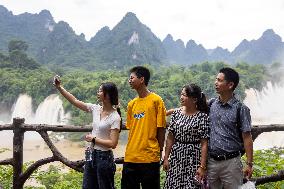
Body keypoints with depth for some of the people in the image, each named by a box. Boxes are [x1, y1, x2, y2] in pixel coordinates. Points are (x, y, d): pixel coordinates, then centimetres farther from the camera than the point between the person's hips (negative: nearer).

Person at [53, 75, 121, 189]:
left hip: (104, 157, -7)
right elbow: (74, 101, 4)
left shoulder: (115, 117, -16)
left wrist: (93, 139, -13)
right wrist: (59, 87, 0)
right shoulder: (96, 109, 2)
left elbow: (113, 144, -20)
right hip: (91, 154, 7)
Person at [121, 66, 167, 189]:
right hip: (131, 157, 6)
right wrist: (131, 149, 10)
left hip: (150, 157, -5)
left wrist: (159, 151, -3)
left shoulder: (156, 100, -6)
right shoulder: (131, 104, 11)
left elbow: (161, 128, -5)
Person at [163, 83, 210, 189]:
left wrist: (202, 166, -14)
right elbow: (170, 138, 8)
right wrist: (166, 158, 5)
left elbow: (204, 144, -11)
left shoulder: (202, 117, -9)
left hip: (193, 160, -4)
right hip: (176, 158, 4)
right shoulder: (176, 113, 4)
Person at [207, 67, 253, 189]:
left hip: (231, 162, -4)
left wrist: (249, 164, -8)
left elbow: (247, 138, -6)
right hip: (211, 161, 4)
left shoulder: (240, 109, -7)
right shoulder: (210, 105, 5)